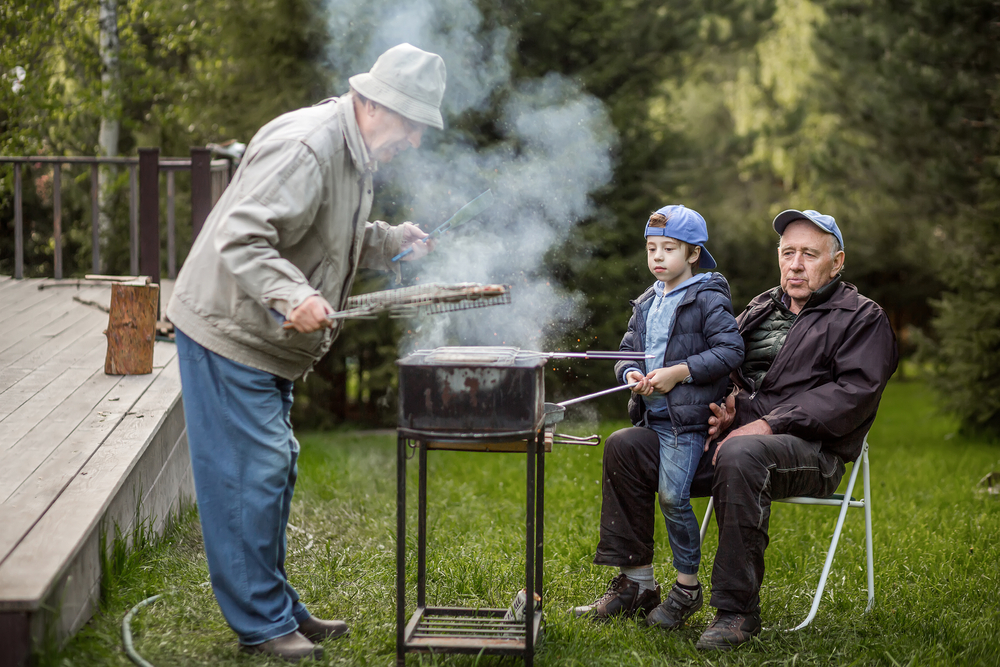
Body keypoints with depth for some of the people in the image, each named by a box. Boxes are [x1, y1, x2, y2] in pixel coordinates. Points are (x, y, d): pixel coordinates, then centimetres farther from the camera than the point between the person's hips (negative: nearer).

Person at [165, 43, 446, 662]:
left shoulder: (356, 152, 10)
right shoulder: (306, 147, -24)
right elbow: (240, 237, -33)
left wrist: (390, 241, 9)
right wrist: (292, 296, -45)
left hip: (268, 340, 11)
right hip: (229, 332, -11)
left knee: (276, 468, 15)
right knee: (252, 473, -7)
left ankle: (278, 608, 26)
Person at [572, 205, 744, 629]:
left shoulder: (708, 299, -5)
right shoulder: (646, 304, 17)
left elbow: (731, 351, -13)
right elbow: (627, 352, 21)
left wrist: (680, 372, -17)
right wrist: (631, 374, -3)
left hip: (688, 420, -7)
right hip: (651, 416, 8)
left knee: (672, 495, -15)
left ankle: (688, 587, 2)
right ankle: (636, 583, 12)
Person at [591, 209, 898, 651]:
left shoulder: (862, 319, 4)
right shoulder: (761, 309, 23)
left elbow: (853, 392, -11)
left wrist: (770, 424, -20)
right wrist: (726, 407, 2)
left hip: (809, 451, -7)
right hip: (733, 435, 7)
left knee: (740, 455, -41)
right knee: (623, 448, -4)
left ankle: (737, 609, -34)